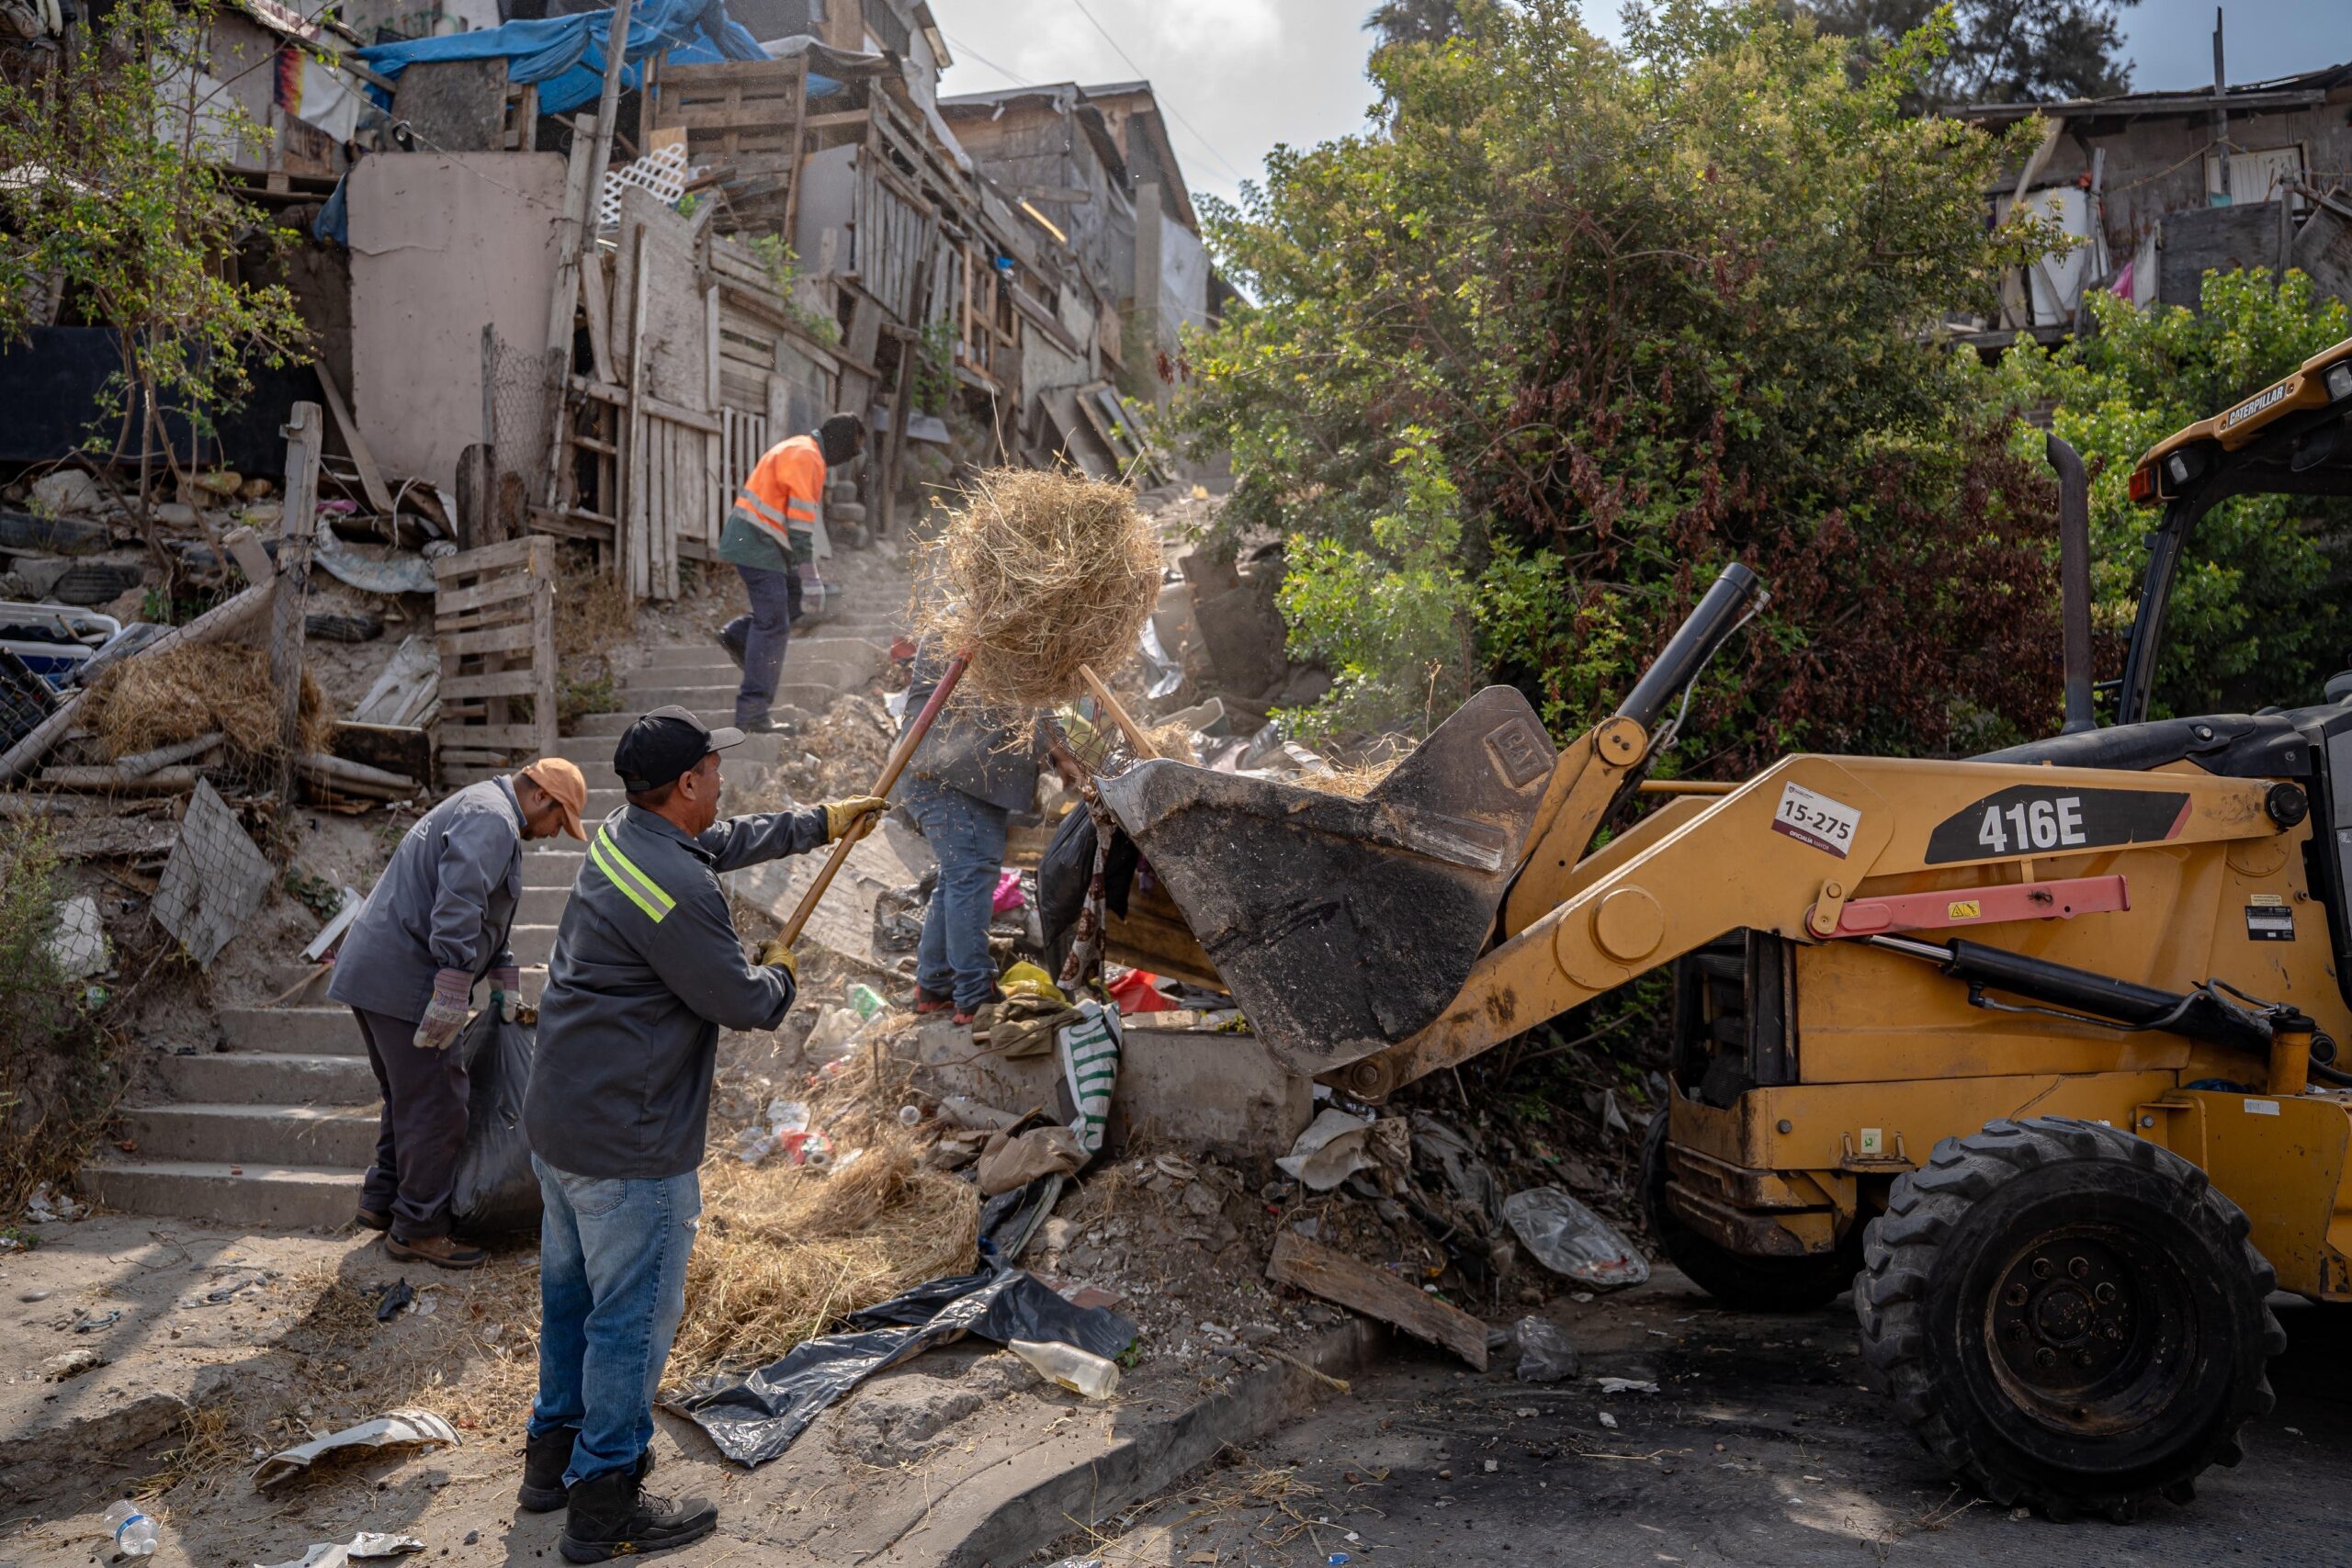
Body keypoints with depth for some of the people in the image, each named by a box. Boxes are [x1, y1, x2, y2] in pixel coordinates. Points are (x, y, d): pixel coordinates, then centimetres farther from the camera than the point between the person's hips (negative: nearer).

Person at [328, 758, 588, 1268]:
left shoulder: (477, 808, 22)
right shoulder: (492, 818, -14)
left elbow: (483, 917, 29)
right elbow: (459, 901, -27)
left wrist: (503, 975, 25)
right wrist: (453, 991, -29)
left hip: (373, 972, 11)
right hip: (407, 981, -11)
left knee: (408, 1097, 22)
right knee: (436, 1108, -3)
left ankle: (381, 1200, 34)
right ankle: (418, 1230, 6)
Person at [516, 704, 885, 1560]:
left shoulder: (621, 837, 4)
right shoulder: (675, 889, -27)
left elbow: (729, 840, 22)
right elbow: (746, 1003, -19)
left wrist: (822, 821, 30)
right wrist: (780, 972, 4)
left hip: (558, 1121, 10)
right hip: (628, 1147, -10)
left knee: (571, 1289, 23)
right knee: (634, 1314, 4)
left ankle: (554, 1450, 40)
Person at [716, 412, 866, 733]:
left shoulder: (800, 452, 19)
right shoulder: (806, 457, -14)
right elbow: (801, 516, -21)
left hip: (754, 542, 10)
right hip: (757, 542, -10)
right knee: (773, 626, -9)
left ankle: (738, 635, 9)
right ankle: (752, 714, -8)